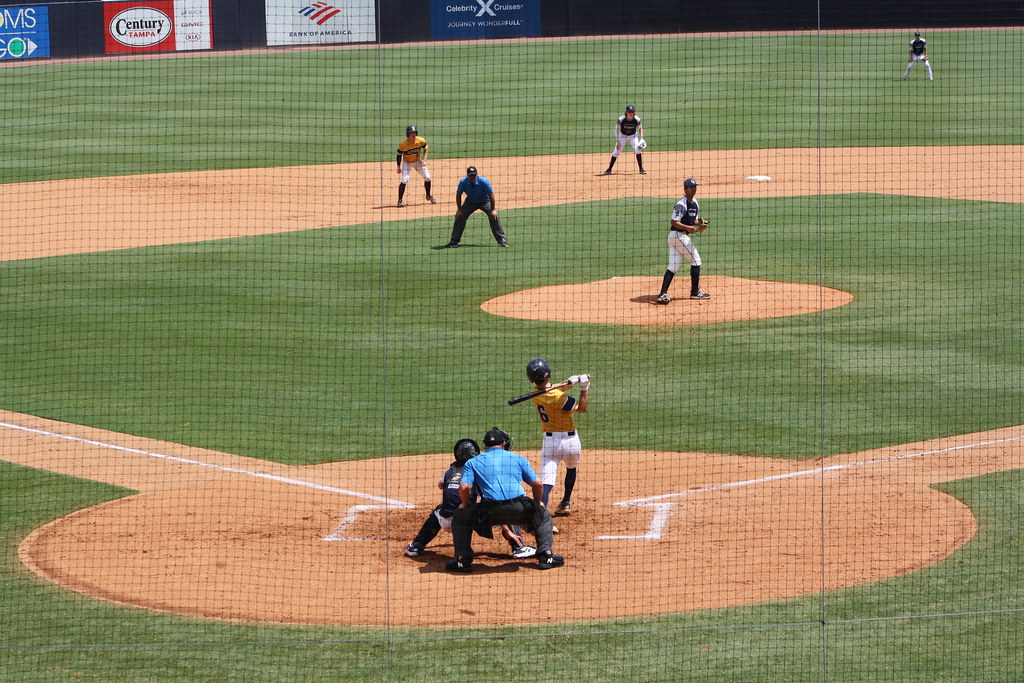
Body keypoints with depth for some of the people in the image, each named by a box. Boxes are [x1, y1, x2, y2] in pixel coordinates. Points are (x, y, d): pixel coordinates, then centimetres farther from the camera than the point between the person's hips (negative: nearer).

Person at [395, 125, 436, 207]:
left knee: (427, 178, 1)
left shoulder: (421, 141, -21)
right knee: (405, 180, -19)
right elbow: (399, 155, -12)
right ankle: (400, 200, -8)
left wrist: (424, 160, -11)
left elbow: (425, 149, -1)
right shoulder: (403, 145, -27)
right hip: (407, 162, -3)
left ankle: (428, 196, 26)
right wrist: (399, 167, -9)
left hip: (418, 161, 3)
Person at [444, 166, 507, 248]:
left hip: (485, 201, -2)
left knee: (494, 217, -19)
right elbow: (458, 195, -8)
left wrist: (493, 210, -24)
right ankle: (454, 241, 1)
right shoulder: (463, 182, -24)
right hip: (470, 202, 2)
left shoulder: (484, 182, -31)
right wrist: (459, 209, -9)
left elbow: (491, 195, -23)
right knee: (459, 216, -10)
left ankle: (502, 240, -10)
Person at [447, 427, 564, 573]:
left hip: (489, 512, -1)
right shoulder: (518, 459, 20)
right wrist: (537, 503, 33)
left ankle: (463, 559, 15)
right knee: (543, 515, 30)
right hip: (519, 510, 1)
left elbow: (464, 487, 2)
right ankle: (546, 557, 17)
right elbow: (537, 484, 15)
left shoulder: (472, 463, 17)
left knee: (460, 517, 25)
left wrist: (465, 504, 22)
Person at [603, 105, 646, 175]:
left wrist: (641, 139, -15)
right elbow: (617, 129, -15)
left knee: (637, 149, -21)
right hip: (623, 136, 0)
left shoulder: (637, 119, -22)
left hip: (633, 136, 0)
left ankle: (641, 169, -12)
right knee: (616, 151, -7)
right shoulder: (621, 119, -26)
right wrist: (617, 141, -20)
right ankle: (609, 169, 8)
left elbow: (640, 128, -4)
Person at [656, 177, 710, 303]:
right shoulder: (681, 205, -16)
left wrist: (699, 223, 1)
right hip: (679, 235, -9)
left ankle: (663, 294, -6)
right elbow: (674, 222, -20)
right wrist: (688, 228, -30)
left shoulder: (695, 204, 14)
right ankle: (695, 292, 9)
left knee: (673, 267, 2)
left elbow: (693, 220, 22)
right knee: (696, 260, 0)